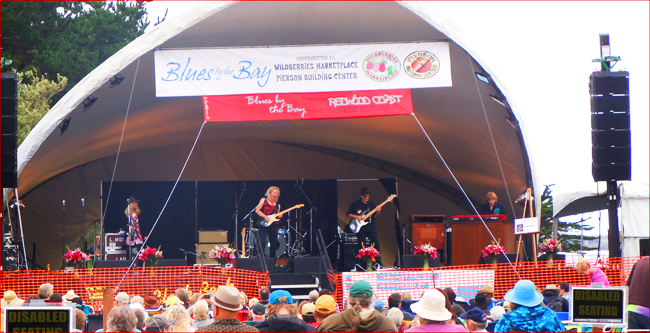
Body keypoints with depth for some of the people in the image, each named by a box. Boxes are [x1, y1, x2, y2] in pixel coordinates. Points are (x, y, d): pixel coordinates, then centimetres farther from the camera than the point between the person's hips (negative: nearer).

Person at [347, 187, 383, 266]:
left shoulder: (372, 204, 11)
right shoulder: (355, 204, 4)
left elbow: (374, 218, 10)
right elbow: (348, 214, 6)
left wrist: (378, 213, -10)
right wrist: (356, 217, -10)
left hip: (371, 227, 2)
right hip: (361, 227, -2)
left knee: (376, 244, -7)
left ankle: (379, 264, -2)